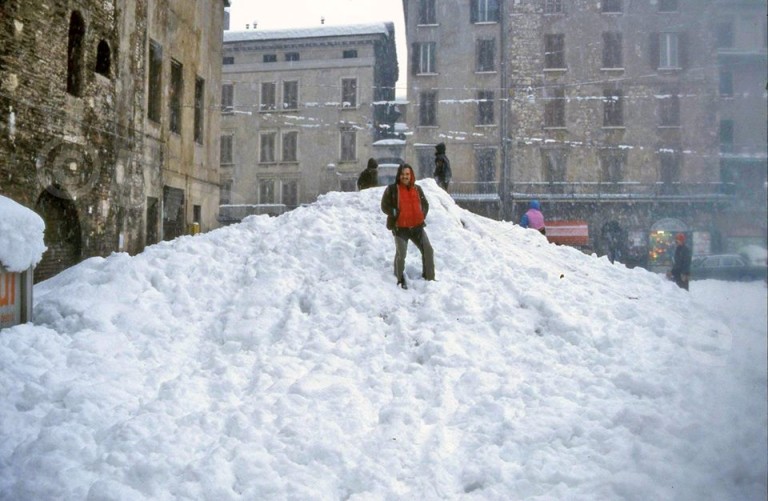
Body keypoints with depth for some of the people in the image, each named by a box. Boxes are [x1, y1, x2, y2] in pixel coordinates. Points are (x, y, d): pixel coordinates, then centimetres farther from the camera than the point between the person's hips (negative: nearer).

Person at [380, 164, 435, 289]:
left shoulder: (417, 189, 10)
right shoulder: (392, 189, -4)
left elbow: (425, 204, 21)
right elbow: (385, 206, -3)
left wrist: (422, 215, 4)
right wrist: (396, 214, -12)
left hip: (417, 226, 4)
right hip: (400, 227, -4)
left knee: (428, 250, -2)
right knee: (401, 253, -10)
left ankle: (429, 278, 13)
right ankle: (400, 279, 11)